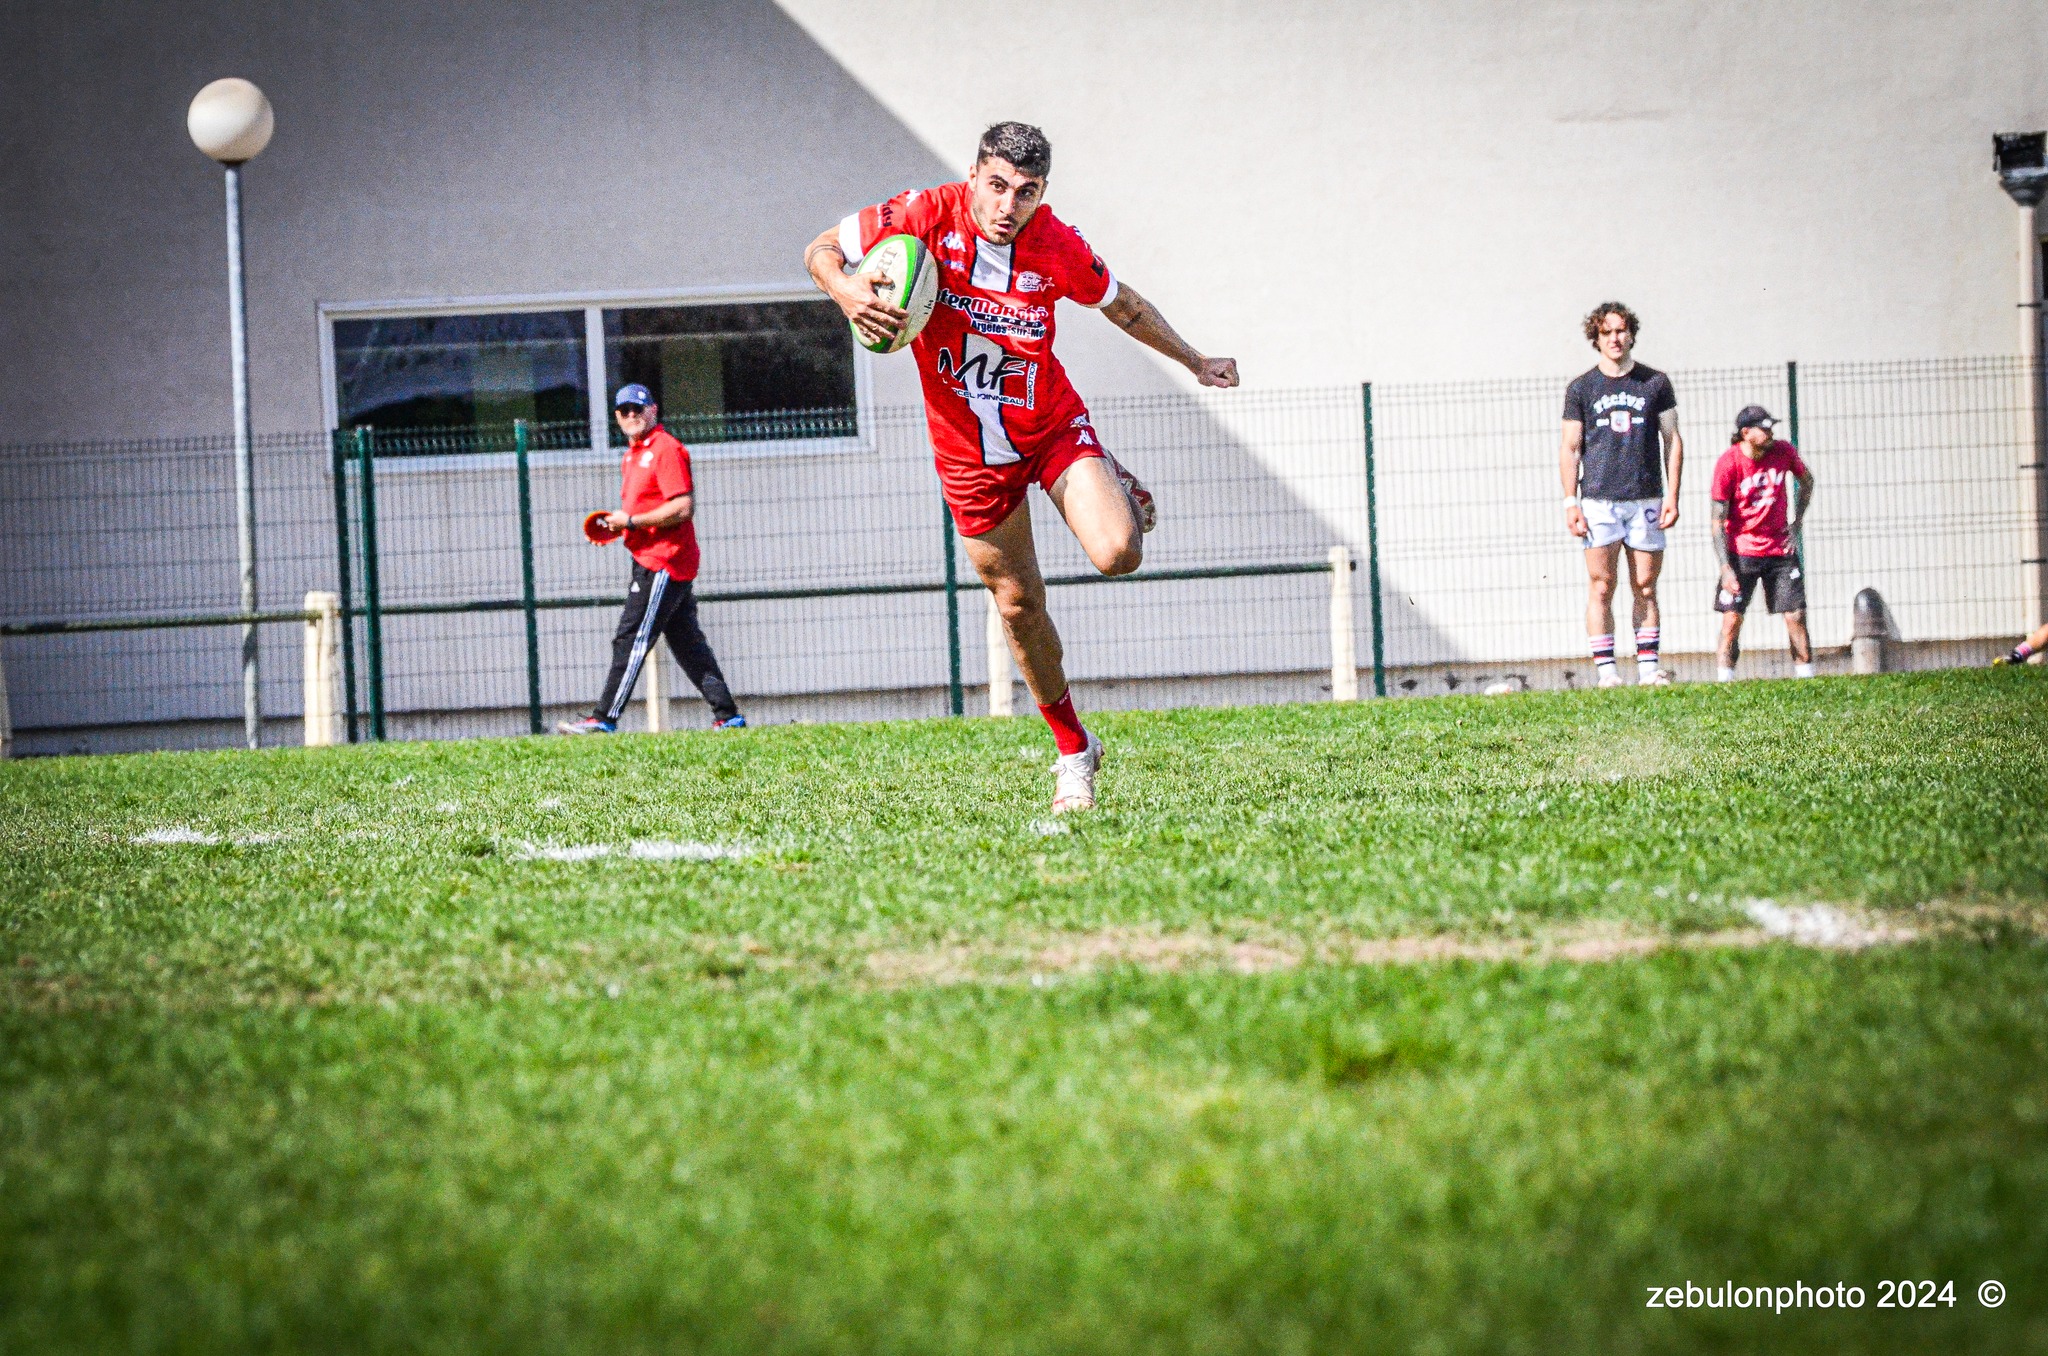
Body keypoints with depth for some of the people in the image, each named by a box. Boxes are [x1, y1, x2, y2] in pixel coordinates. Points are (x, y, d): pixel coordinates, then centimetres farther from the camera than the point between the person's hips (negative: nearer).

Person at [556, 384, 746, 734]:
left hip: (663, 562, -11)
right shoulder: (632, 454, 19)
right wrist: (618, 522, 10)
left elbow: (683, 508, -21)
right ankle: (727, 715, 12)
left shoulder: (666, 449, -12)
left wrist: (632, 521, -19)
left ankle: (604, 718, -11)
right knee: (687, 643, 10)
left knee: (630, 639, -10)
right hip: (648, 559, 11)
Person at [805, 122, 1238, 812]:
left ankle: (1123, 497, 18)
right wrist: (849, 294, -29)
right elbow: (820, 251, -8)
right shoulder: (927, 216, -19)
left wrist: (1195, 361, 13)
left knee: (1117, 554, -22)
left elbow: (1123, 306, 4)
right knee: (1019, 608, 5)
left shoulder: (1057, 246, -16)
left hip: (1053, 427, -1)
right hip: (970, 452, 1)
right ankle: (1072, 748, 25)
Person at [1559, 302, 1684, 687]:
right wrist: (1570, 503, -3)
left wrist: (1672, 496, 1)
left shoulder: (1655, 383, 9)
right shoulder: (1581, 388, 6)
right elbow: (1570, 448, 6)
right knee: (1601, 589, -5)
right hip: (1599, 501, -1)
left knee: (1645, 589, 2)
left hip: (1646, 500, 1)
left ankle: (1648, 668, 5)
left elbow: (1672, 440, 10)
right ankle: (1605, 670, -4)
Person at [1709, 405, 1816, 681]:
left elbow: (1806, 480, 19)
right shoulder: (1728, 463, -14)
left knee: (1796, 615, -2)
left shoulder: (1783, 451, -4)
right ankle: (1724, 678, -5)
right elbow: (1718, 521, -12)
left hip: (1781, 549, 3)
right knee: (1732, 617, -10)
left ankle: (1805, 674, 6)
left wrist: (1795, 523, 9)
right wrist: (1725, 568, -19)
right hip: (1742, 551, -3)